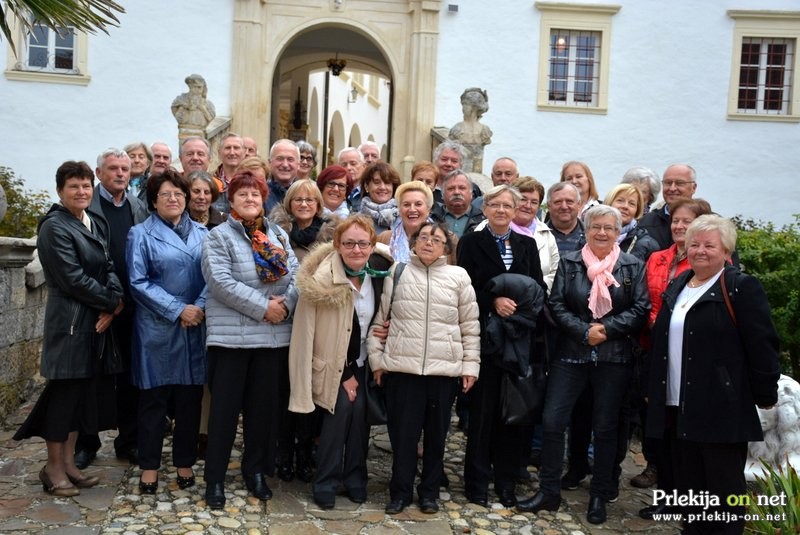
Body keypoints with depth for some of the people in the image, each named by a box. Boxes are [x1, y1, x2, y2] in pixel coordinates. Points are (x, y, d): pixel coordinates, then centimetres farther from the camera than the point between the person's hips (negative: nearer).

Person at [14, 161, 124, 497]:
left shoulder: (96, 222, 12)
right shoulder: (54, 227, -10)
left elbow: (108, 266, 8)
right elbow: (73, 279, -16)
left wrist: (112, 305, -9)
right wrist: (112, 302, -8)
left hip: (97, 321, 7)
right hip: (69, 323, -7)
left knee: (83, 392, 12)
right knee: (64, 393, 1)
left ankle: (68, 462, 23)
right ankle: (53, 469, 15)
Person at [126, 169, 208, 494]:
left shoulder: (201, 233, 11)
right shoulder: (141, 234, 1)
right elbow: (138, 281, -7)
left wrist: (200, 307, -11)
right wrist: (177, 309, -13)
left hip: (195, 328, 3)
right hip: (156, 329, -3)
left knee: (190, 397, 8)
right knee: (154, 398, 4)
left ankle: (185, 463, 21)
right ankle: (149, 467, 16)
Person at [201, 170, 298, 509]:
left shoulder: (278, 236, 13)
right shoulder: (218, 237, -3)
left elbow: (295, 276, 7)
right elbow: (221, 282, -15)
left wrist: (285, 304, -13)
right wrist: (263, 306, -18)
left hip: (274, 335, 5)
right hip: (231, 335, -4)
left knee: (264, 404, 12)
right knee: (225, 406, 2)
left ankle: (255, 470, 27)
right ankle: (215, 478, 14)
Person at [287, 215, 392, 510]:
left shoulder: (380, 268, -10)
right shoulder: (322, 280, -22)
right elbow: (308, 334, -16)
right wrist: (344, 374, -13)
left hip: (362, 362, 4)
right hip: (333, 363, -3)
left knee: (360, 409, -8)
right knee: (342, 407, -17)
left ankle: (355, 477, 12)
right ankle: (326, 483, 0)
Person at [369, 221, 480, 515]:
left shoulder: (459, 276, 6)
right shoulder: (396, 272, 5)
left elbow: (470, 325, 7)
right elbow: (379, 318, 7)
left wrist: (470, 365, 3)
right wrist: (376, 357, 3)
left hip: (445, 369, 1)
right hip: (401, 366, 0)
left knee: (436, 433, 10)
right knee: (402, 431, 5)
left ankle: (429, 491, 26)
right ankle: (401, 491, 21)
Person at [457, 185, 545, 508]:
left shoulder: (527, 245, 12)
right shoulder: (472, 242, 3)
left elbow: (539, 288, 5)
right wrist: (493, 301, -18)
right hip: (484, 335, -3)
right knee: (482, 409, 1)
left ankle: (506, 481, 18)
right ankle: (477, 481, 12)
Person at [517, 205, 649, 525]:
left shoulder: (633, 267, 3)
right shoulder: (569, 263, 4)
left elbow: (641, 310, -3)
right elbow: (556, 305, -1)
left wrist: (607, 328, -15)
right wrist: (584, 331, -14)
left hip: (614, 358, -1)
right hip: (571, 354, 1)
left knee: (605, 427, 9)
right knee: (552, 421, -2)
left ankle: (600, 495, 24)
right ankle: (549, 491, 13)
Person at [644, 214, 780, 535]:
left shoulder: (741, 288, -7)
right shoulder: (677, 286, 15)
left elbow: (762, 344, -10)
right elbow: (661, 341, 20)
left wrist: (765, 394, -10)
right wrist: (653, 389, 19)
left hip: (722, 409, -7)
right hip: (678, 407, 7)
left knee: (724, 489, 2)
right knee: (686, 483, 14)